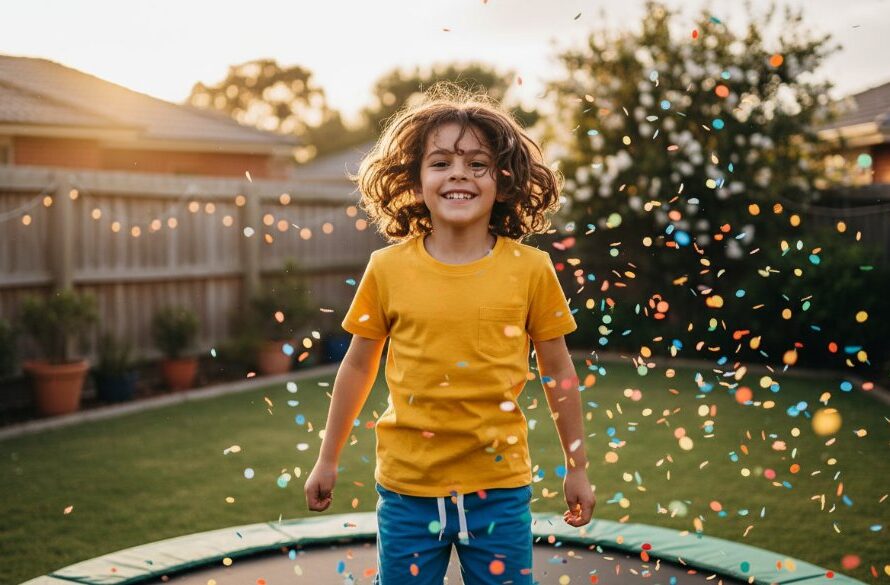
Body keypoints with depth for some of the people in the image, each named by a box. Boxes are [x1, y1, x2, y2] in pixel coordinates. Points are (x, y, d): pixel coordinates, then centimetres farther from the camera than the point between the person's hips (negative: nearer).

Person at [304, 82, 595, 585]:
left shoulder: (531, 269, -7)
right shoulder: (388, 269, -6)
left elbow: (558, 370, 3)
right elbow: (359, 365, 6)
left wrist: (578, 467, 10)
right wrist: (328, 460, 13)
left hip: (499, 485, 0)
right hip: (408, 486, 1)